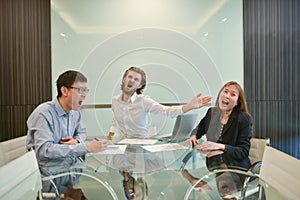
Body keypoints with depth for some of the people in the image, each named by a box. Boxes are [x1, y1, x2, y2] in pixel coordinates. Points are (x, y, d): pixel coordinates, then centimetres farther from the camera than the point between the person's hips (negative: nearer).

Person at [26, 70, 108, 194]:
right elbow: (44, 150, -29)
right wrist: (86, 148, -32)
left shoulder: (75, 112, 4)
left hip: (74, 166, 7)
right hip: (53, 174, -6)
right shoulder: (44, 113, -19)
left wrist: (76, 141, -6)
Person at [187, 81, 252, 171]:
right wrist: (193, 136, 2)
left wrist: (220, 146, -25)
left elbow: (244, 152, -13)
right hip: (212, 166, 4)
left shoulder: (244, 119, -9)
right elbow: (199, 129, 24)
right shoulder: (212, 112, 6)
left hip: (235, 169, -4)